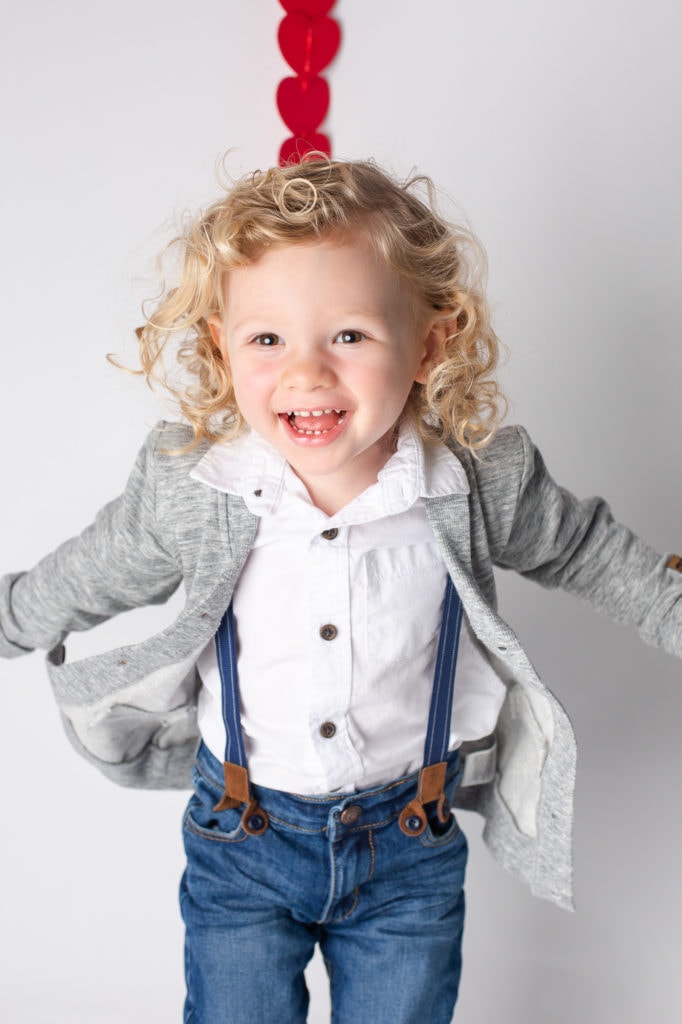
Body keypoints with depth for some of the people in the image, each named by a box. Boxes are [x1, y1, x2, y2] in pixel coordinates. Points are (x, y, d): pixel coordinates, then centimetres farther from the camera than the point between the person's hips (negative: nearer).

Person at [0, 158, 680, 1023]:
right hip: (240, 837, 0)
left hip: (409, 845, 0)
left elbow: (580, 546, 1)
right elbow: (91, 575, 1)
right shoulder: (185, 489, -19)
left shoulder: (484, 482, -19)